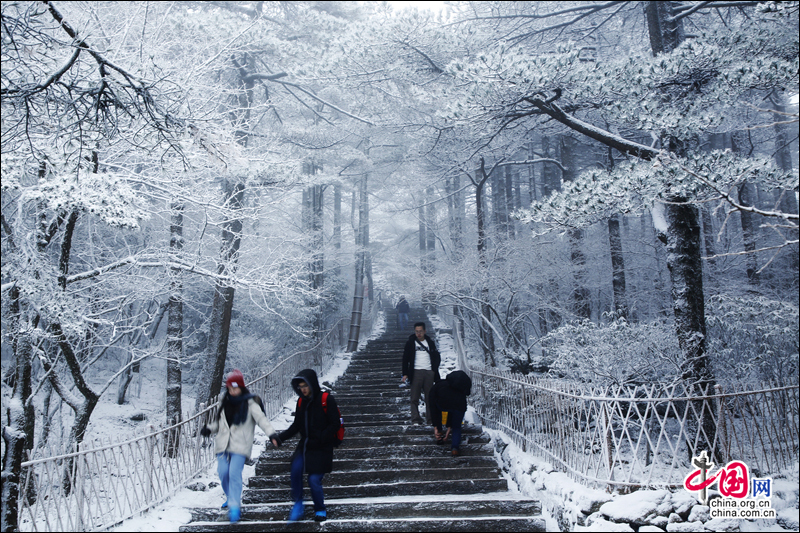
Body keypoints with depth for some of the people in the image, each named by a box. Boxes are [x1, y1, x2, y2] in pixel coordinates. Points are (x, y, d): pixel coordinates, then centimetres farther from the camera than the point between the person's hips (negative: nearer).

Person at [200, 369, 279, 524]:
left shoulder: (250, 403, -5)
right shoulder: (224, 402, 11)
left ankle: (234, 506, -10)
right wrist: (209, 429, 1)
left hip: (240, 445, -5)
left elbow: (261, 418, -15)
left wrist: (271, 433, -28)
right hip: (223, 443, 5)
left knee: (234, 473, -15)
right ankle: (231, 498, 28)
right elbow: (217, 420, 20)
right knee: (223, 472, 2)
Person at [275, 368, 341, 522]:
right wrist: (280, 438, 0)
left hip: (321, 449, -5)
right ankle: (298, 504, -3)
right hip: (304, 446, 5)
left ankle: (320, 509, 19)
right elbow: (296, 426, 14)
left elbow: (335, 424, -10)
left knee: (314, 480, -7)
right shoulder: (301, 402, 9)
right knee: (296, 469, -20)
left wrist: (319, 439, -19)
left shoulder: (327, 400, -9)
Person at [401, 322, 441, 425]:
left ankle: (430, 419, 6)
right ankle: (416, 419, -8)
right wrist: (405, 374, -2)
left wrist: (435, 369, 2)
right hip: (416, 371, -2)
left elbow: (437, 357, 16)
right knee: (414, 397, -7)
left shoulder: (430, 342, 13)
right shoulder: (410, 342, 7)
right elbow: (405, 359, 5)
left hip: (429, 372, 2)